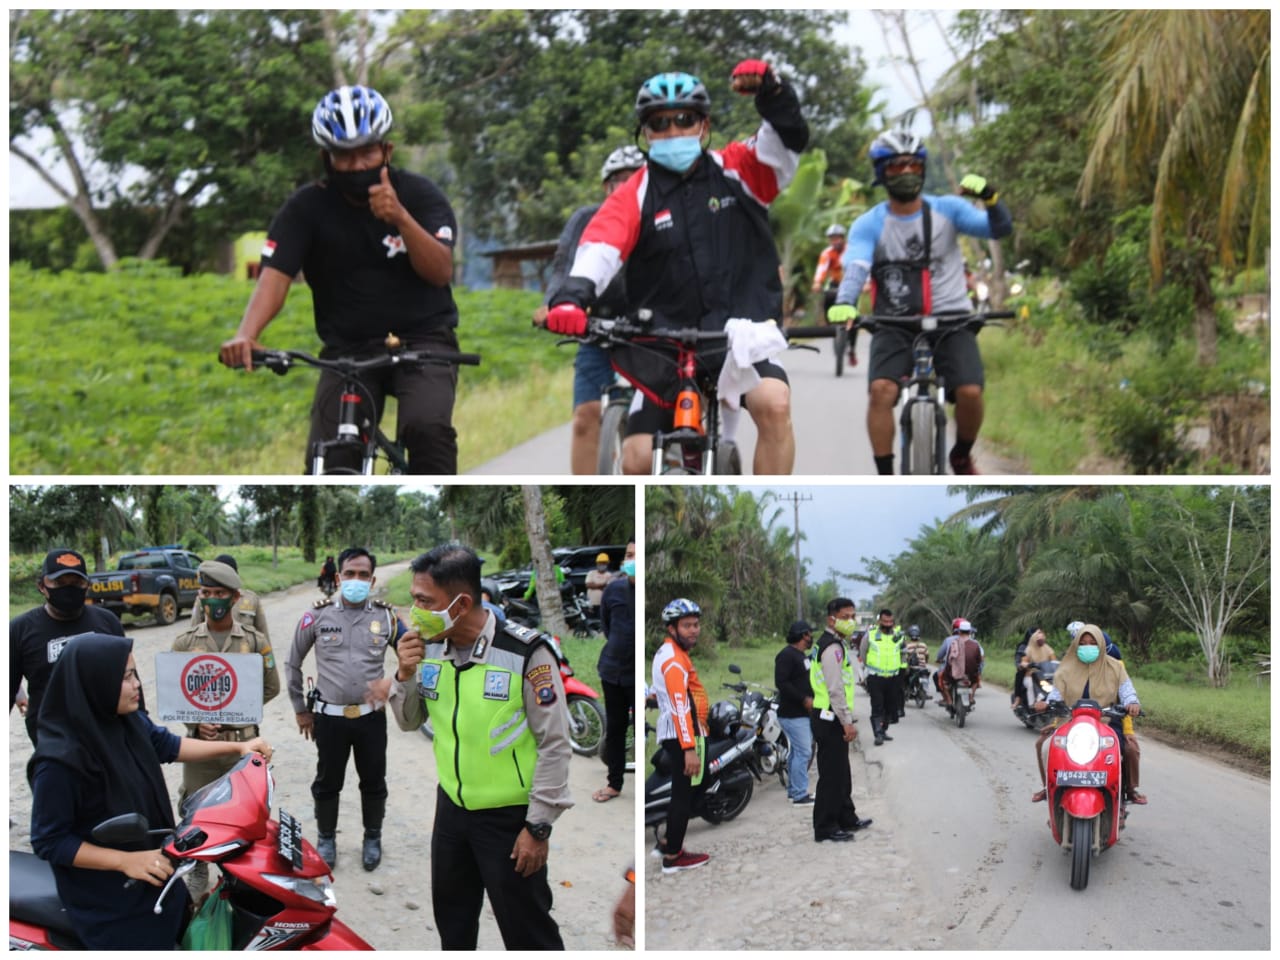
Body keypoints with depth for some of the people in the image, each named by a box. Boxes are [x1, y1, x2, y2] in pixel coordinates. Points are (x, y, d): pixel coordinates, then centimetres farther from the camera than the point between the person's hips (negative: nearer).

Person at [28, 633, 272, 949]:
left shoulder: (129, 721, -7)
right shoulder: (60, 761, -30)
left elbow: (165, 745, 13)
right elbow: (49, 841, -24)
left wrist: (238, 747, 11)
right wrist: (126, 861, -29)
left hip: (153, 873, 8)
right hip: (108, 900, -8)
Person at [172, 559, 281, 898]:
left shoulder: (255, 641, 2)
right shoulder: (186, 642, 3)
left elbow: (270, 687, 8)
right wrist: (196, 721, -11)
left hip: (243, 741, 0)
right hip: (200, 741, 1)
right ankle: (197, 875, 20)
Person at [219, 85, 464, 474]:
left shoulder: (420, 195, -5)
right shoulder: (306, 208, -5)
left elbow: (440, 271, -17)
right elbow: (274, 276, -17)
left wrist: (401, 218, -34)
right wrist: (245, 335, -36)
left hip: (422, 339, -1)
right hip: (348, 349, 2)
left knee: (427, 428, -30)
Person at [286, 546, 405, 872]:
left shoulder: (386, 617, -2)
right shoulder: (317, 616, -4)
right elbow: (293, 665, 8)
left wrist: (392, 681, -10)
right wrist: (300, 709, 10)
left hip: (371, 716, 1)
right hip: (330, 717, -1)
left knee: (374, 782, 12)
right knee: (327, 781, 11)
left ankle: (372, 839, 32)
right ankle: (326, 839, 31)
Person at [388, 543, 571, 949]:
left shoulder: (526, 653, -22)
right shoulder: (430, 648, -3)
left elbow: (555, 745, -16)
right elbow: (409, 722, 9)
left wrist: (538, 827, -14)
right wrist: (405, 674, -12)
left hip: (509, 817, -6)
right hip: (451, 808, 6)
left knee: (526, 931, 3)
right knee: (451, 919, 22)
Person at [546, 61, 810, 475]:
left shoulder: (735, 171, 1)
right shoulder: (634, 196, -2)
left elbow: (788, 140, -14)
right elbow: (600, 247, -18)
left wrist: (770, 88, -33)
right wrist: (572, 296, -38)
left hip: (742, 332, -1)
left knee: (774, 403, -29)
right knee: (637, 459, -4)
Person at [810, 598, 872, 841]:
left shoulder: (836, 644, 17)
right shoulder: (832, 648, -17)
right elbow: (835, 689, -22)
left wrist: (846, 720, 21)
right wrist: (847, 722, -21)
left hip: (832, 719, 11)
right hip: (830, 719, -11)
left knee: (842, 773, 20)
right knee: (831, 773, -5)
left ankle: (846, 819, 31)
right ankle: (825, 828, 1)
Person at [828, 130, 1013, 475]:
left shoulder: (947, 210, 3)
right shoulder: (869, 224, -1)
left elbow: (1001, 229, -7)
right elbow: (855, 268, -18)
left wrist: (990, 197, -29)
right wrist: (844, 304, -39)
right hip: (895, 325, 0)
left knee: (970, 391, -20)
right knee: (881, 389, -25)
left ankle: (962, 456, 10)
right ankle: (885, 477, -13)